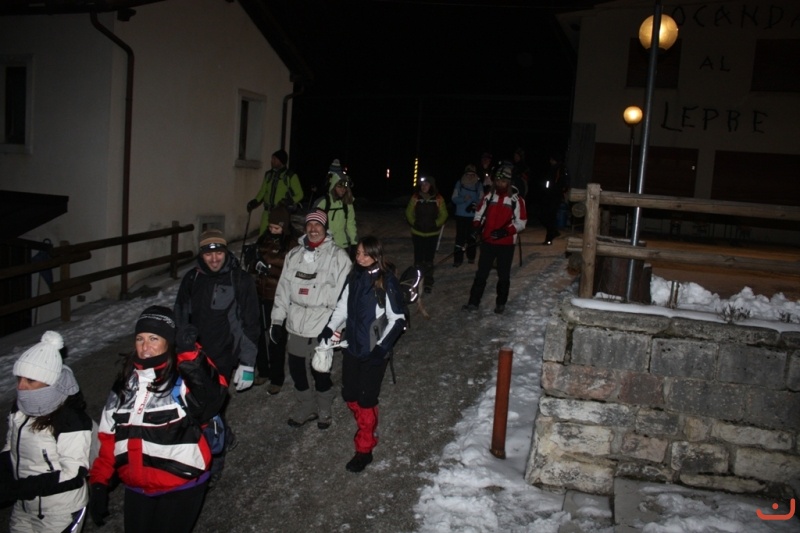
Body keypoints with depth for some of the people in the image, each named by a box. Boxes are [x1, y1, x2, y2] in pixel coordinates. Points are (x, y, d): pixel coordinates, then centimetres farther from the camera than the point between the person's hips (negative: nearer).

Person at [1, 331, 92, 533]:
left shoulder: (71, 420, -26)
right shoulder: (21, 408, -4)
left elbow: (73, 474, -24)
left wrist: (19, 489, -27)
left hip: (61, 512, -6)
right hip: (23, 509, 6)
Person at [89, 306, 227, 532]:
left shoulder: (184, 379, -18)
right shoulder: (126, 382, 2)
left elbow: (212, 397, -41)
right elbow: (109, 436, 9)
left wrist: (190, 354, -52)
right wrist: (99, 483, 7)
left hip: (181, 488, -6)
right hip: (136, 488, 6)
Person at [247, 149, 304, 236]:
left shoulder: (291, 176, -2)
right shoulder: (268, 174, 13)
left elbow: (299, 194, 1)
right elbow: (262, 191, 21)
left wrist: (289, 202, -16)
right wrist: (255, 202, 4)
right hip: (268, 212, 5)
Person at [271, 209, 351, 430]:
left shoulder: (338, 256, -8)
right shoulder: (294, 255, 8)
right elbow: (283, 288, 11)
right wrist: (277, 320, 9)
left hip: (323, 327, -5)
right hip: (296, 325, 5)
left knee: (321, 372, 3)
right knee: (297, 370, 14)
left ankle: (324, 411, 28)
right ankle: (306, 408, 36)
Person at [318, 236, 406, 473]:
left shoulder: (387, 282, -16)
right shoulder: (354, 277, 2)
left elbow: (397, 320, -12)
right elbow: (343, 306, 12)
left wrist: (382, 346, -16)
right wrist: (329, 328, -1)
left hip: (373, 351, -6)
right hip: (352, 346, 6)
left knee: (366, 400, 0)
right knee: (349, 395, 14)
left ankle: (365, 449, 15)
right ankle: (368, 428, 40)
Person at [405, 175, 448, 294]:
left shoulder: (438, 199, -5)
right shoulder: (415, 197, -3)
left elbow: (443, 214, 1)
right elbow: (409, 213, 4)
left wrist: (436, 224, -10)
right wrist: (414, 223, -7)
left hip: (432, 234, -1)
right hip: (417, 233, 1)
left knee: (429, 259, 5)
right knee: (418, 259, 7)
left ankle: (428, 283, 16)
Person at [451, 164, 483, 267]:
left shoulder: (478, 185, 1)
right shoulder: (459, 183, 2)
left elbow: (481, 200, 0)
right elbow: (454, 199, 0)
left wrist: (476, 205, -21)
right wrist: (463, 199, -18)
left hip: (473, 216, 0)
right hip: (460, 215, 0)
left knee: (472, 236, 4)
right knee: (460, 237, -3)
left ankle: (471, 257, 21)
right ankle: (458, 259, 0)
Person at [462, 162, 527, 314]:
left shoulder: (516, 200, -8)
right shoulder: (489, 197, 3)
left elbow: (520, 223, -8)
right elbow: (479, 214, 10)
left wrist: (505, 231, -22)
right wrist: (476, 226, -10)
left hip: (506, 244, -2)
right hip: (487, 242, 3)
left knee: (503, 275, 10)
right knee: (481, 273, 6)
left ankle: (501, 303, 23)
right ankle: (474, 302, 11)